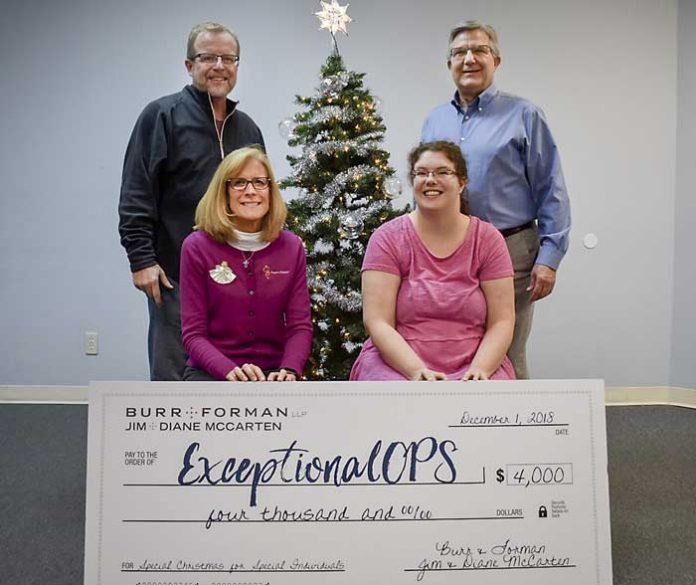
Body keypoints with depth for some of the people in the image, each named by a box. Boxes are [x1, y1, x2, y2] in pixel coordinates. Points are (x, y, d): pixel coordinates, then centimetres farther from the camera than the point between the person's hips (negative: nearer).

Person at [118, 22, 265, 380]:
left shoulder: (247, 128, 15)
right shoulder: (162, 116, -3)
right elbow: (135, 197, -8)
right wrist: (142, 259, -14)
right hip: (176, 274, -5)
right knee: (173, 374, 2)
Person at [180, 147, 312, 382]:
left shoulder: (291, 246, 3)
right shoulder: (197, 246, -5)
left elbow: (300, 325, 1)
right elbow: (193, 333, -6)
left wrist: (289, 370, -18)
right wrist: (231, 370, -24)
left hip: (272, 372, 2)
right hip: (211, 371, -2)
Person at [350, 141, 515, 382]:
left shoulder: (488, 239, 4)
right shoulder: (387, 238, -1)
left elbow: (501, 322, 2)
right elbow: (378, 323, -7)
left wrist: (479, 370, -15)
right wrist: (417, 371, -21)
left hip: (472, 367, 2)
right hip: (397, 364, -1)